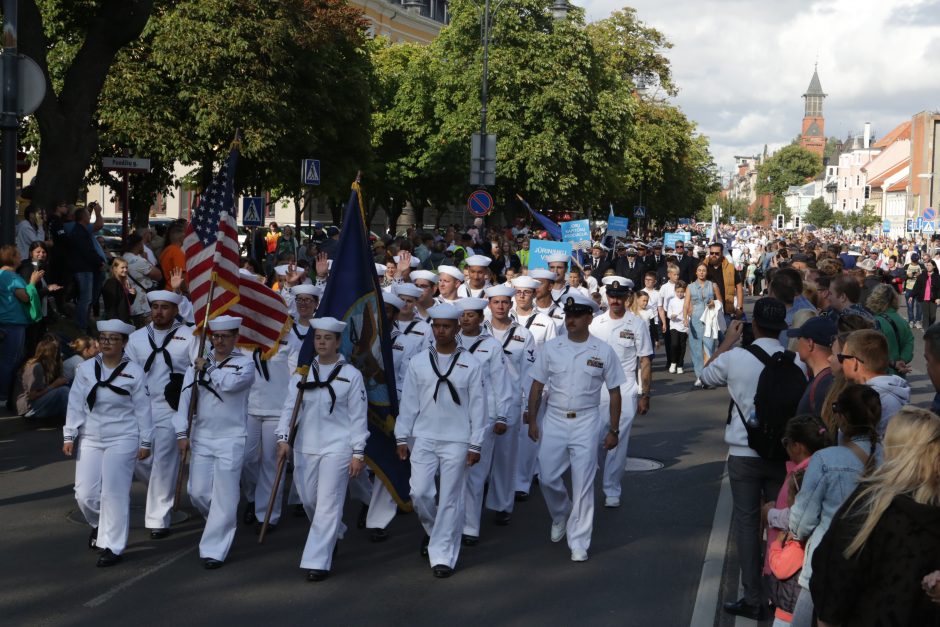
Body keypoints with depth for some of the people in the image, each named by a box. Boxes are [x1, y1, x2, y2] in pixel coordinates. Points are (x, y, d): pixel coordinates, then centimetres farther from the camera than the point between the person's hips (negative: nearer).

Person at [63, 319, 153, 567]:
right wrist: (69, 436, 0)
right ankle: (99, 524, 35)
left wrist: (145, 442, -1)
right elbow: (75, 404, 4)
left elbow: (142, 409, -1)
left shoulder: (134, 372, -4)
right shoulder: (85, 369, 2)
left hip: (122, 440, -3)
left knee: (114, 493, -5)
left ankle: (112, 547, 6)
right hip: (90, 439, 3)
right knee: (85, 494, 3)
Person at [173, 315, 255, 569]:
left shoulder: (245, 363, -2)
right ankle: (221, 522, 35)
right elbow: (185, 398, 6)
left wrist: (208, 368, -8)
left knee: (224, 497, -5)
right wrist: (182, 432, 0)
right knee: (198, 492, 5)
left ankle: (214, 551, 3)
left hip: (231, 439, -4)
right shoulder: (198, 363, 8)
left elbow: (229, 384, -23)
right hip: (201, 438, 4)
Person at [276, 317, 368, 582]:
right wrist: (283, 438, -8)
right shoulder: (302, 372, 7)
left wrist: (358, 452, -6)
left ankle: (318, 562, -2)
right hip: (305, 447, 4)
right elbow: (290, 407, 4)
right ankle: (333, 534, 42)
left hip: (337, 447, -4)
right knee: (309, 501, 14)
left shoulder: (351, 375, -2)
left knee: (328, 505, -7)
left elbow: (358, 417, -3)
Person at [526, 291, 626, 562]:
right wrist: (532, 420, 2)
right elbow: (537, 387, 6)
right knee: (548, 478, 4)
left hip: (586, 423, -2)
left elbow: (614, 392, 2)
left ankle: (579, 542, 11)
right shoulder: (551, 348, 0)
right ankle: (560, 515, 35)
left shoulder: (603, 351, -3)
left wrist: (613, 430, 1)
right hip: (554, 420, 2)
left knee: (583, 484, 0)